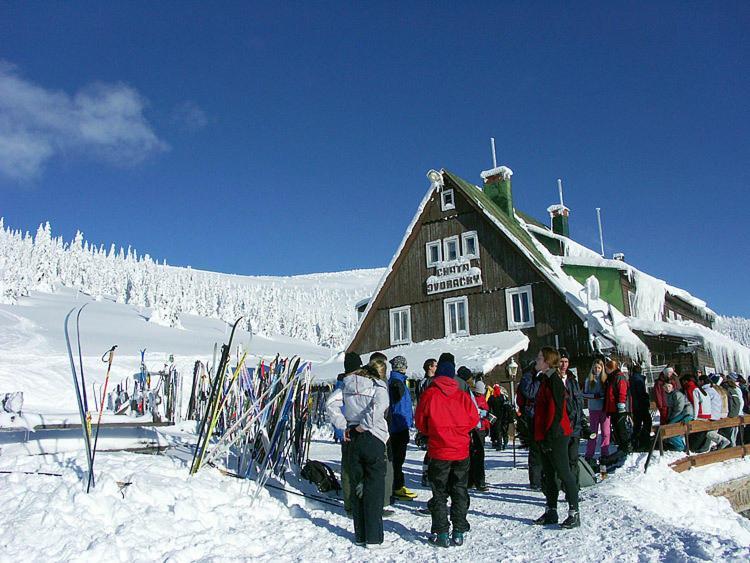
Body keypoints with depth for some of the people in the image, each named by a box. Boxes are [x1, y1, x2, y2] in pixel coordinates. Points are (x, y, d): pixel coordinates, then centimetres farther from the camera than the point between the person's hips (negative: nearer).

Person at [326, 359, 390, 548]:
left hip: (353, 439, 4)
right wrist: (364, 425, -15)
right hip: (373, 439, -4)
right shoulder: (379, 387, -8)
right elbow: (378, 406, -26)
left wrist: (343, 425, 0)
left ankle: (360, 535, 21)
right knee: (374, 489, 5)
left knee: (356, 487, 13)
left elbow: (331, 403, -1)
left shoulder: (348, 385, 6)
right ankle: (373, 537, 9)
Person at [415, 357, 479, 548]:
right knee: (460, 492, 14)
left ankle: (441, 534, 8)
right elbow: (474, 419, 4)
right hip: (461, 451, 2)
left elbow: (420, 423, 0)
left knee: (439, 494, 8)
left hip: (439, 452, -2)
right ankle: (459, 532, 17)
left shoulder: (429, 394, -7)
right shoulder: (462, 396, -2)